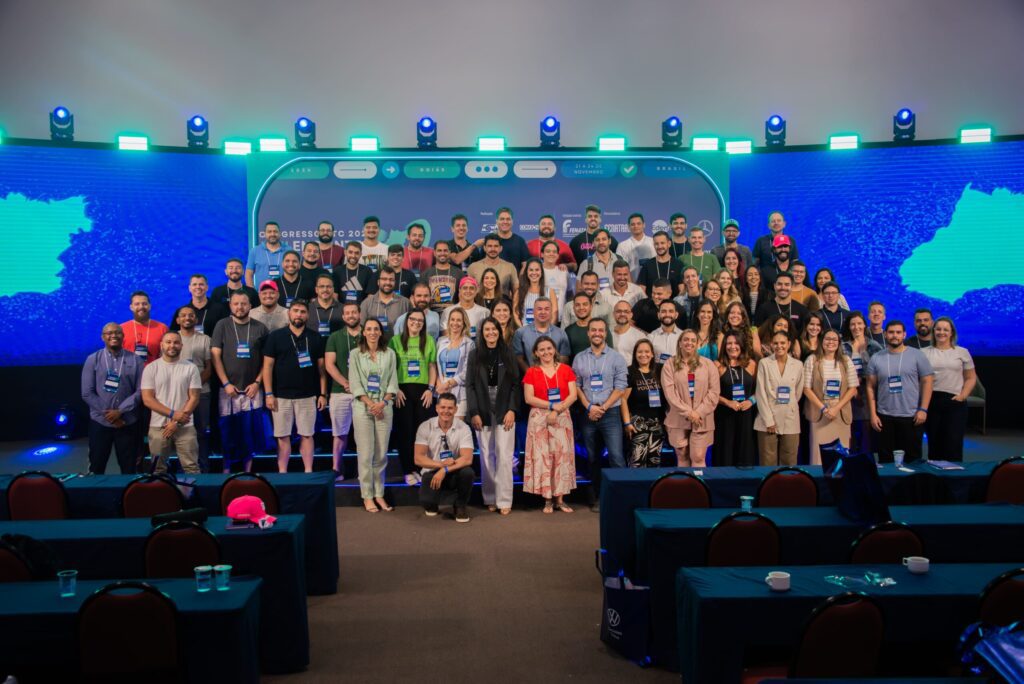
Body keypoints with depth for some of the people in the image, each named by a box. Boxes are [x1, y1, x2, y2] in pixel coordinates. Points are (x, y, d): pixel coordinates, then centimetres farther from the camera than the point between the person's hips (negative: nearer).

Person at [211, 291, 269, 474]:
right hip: (228, 389, -1)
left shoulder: (260, 328, 4)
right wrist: (226, 384, -9)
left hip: (252, 390, 1)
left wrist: (257, 382, -5)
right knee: (228, 432, 3)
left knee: (250, 432, 4)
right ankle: (226, 471, 14)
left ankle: (248, 471, 15)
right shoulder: (222, 326, 2)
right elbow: (215, 356, -2)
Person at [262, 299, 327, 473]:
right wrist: (268, 394, -5)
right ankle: (282, 473, 12)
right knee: (283, 436, 4)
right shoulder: (275, 336, 3)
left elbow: (321, 368, 8)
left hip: (308, 396, 1)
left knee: (307, 435, 3)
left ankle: (308, 472, 9)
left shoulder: (315, 338, 7)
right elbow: (268, 366, 1)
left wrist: (323, 394, 2)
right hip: (281, 396, -1)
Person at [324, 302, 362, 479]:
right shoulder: (335, 337, 9)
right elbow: (329, 364, 1)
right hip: (340, 392, 0)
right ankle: (336, 470, 10)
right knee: (340, 433, 3)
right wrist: (346, 383, -11)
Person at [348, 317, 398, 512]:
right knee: (365, 453, -2)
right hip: (362, 407, -2)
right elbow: (355, 383, -2)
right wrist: (370, 404, -10)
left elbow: (393, 381, 6)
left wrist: (382, 403, -8)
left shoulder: (389, 354, 8)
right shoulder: (355, 354, 3)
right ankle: (367, 496, 3)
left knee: (381, 453, 4)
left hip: (384, 407, 2)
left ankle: (379, 494, 12)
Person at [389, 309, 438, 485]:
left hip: (423, 390, 1)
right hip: (403, 390, -1)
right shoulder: (396, 340, 5)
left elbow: (432, 367, 8)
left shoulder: (429, 341, 7)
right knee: (404, 431, 1)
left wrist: (430, 389, -1)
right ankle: (408, 470, 8)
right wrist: (395, 389, -6)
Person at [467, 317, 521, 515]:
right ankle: (490, 499, 12)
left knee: (504, 456, -5)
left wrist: (512, 410, -8)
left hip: (504, 412, -1)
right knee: (486, 457, 4)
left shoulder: (508, 353, 5)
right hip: (482, 413, 1)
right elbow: (469, 385, 3)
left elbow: (516, 384, 2)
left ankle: (504, 501, -2)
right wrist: (474, 413, -6)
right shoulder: (475, 354, 6)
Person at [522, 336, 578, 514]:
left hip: (562, 418, 1)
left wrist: (557, 411, -14)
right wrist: (552, 405, -14)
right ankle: (548, 499, 4)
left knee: (562, 455, 0)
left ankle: (560, 498, 6)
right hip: (539, 419, -1)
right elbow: (529, 398, -6)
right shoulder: (531, 372, 2)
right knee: (542, 456, -2)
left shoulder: (565, 369, 5)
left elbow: (573, 395, -2)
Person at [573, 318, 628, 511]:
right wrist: (589, 407, -7)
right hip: (587, 414, 3)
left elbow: (620, 388, -4)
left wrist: (602, 408, -9)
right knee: (592, 458, 10)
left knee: (616, 457, -11)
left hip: (610, 413, -3)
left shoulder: (616, 357, 1)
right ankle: (595, 497, 18)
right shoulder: (579, 358, 8)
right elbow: (576, 386, 6)